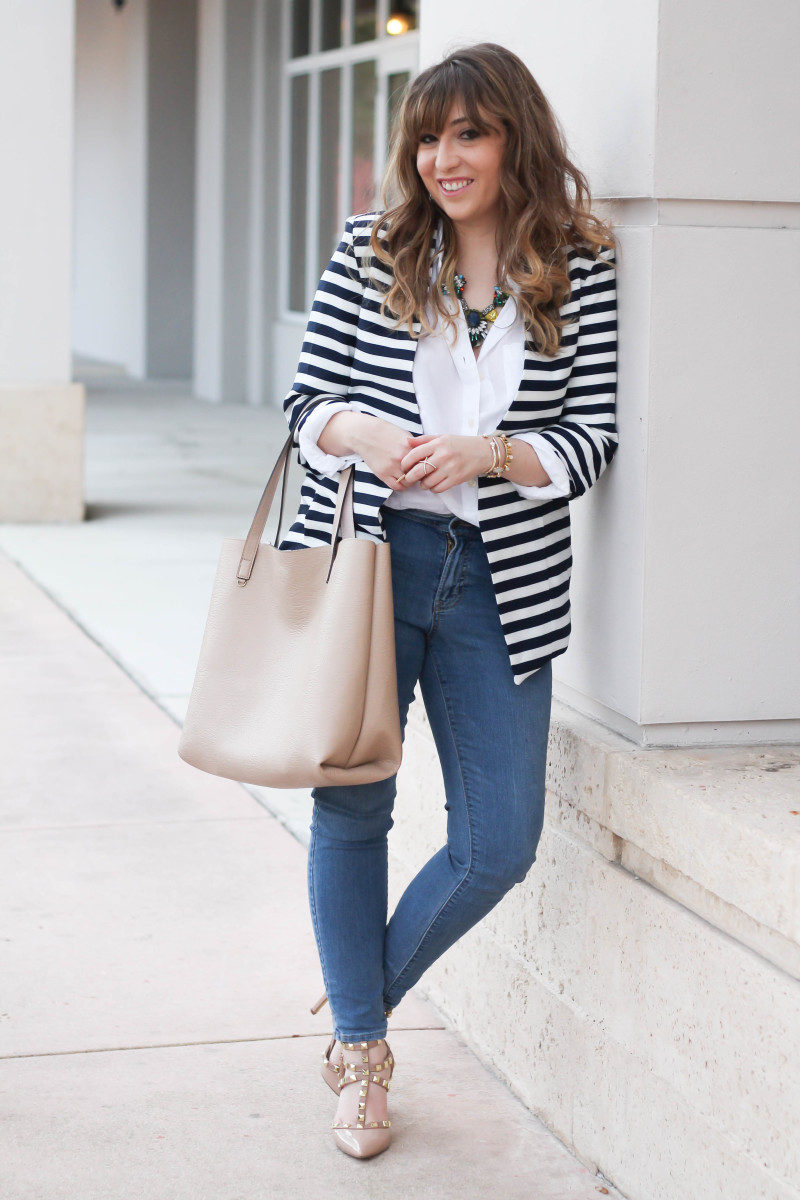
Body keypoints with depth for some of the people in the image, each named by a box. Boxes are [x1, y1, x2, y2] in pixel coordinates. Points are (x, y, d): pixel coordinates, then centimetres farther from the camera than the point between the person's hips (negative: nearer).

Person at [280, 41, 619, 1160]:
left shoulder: (579, 271, 2)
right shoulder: (370, 250, 3)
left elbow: (594, 438, 0)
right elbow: (307, 400, 5)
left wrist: (490, 452, -16)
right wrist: (359, 432, -17)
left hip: (503, 582, 1)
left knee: (499, 845, 2)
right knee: (352, 808, 8)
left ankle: (362, 1001, 28)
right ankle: (360, 1047, 28)